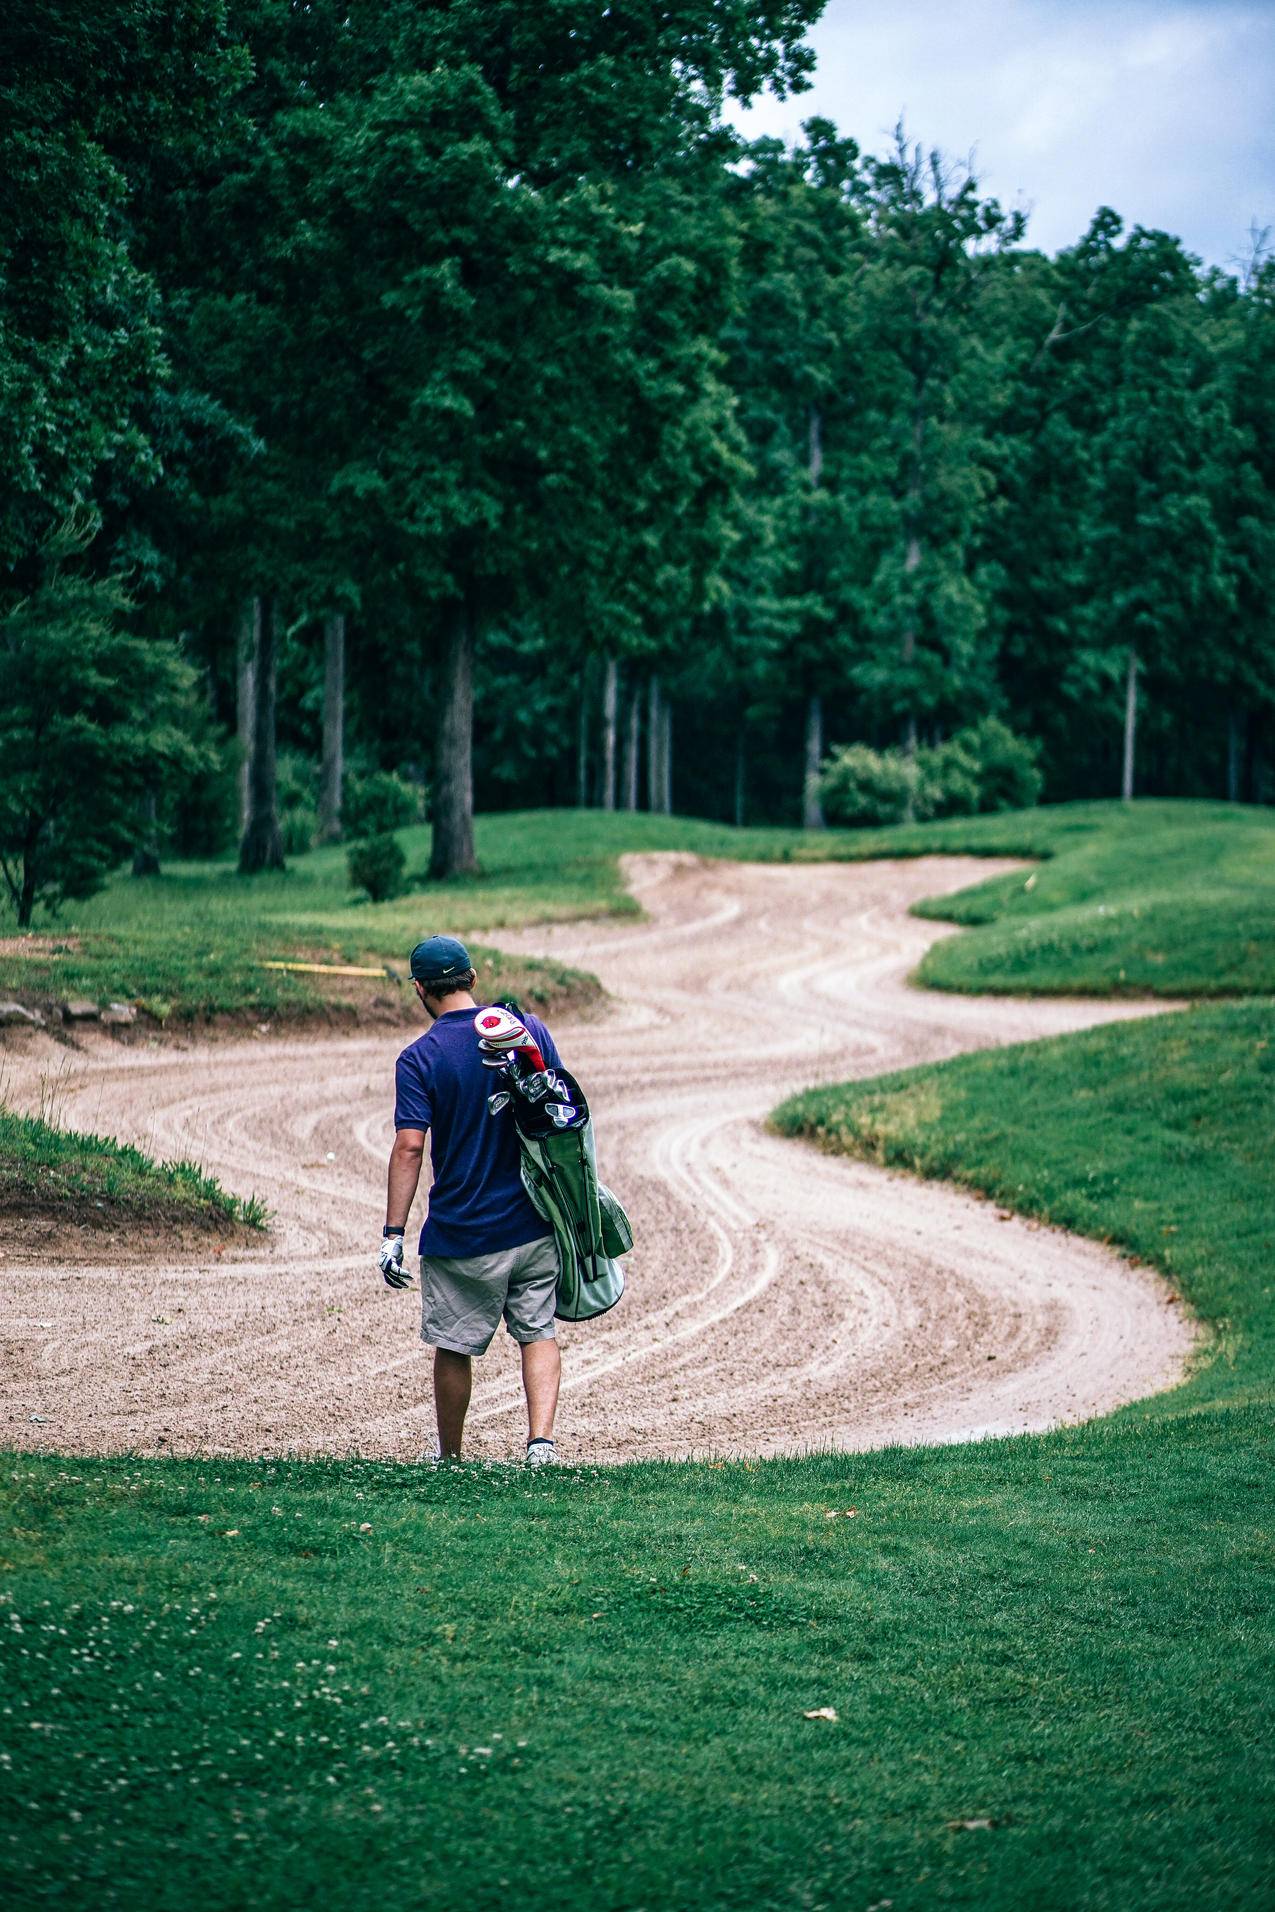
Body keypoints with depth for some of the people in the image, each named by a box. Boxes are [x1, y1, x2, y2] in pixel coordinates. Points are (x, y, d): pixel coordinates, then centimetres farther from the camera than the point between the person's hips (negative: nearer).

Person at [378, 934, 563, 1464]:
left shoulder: (419, 1058, -11)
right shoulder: (529, 1029, 0)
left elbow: (409, 1147, -17)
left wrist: (393, 1234, -14)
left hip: (461, 1234, -3)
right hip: (535, 1225, 3)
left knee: (453, 1349, 12)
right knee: (537, 1332, 14)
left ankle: (450, 1457, 25)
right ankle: (541, 1440, -2)